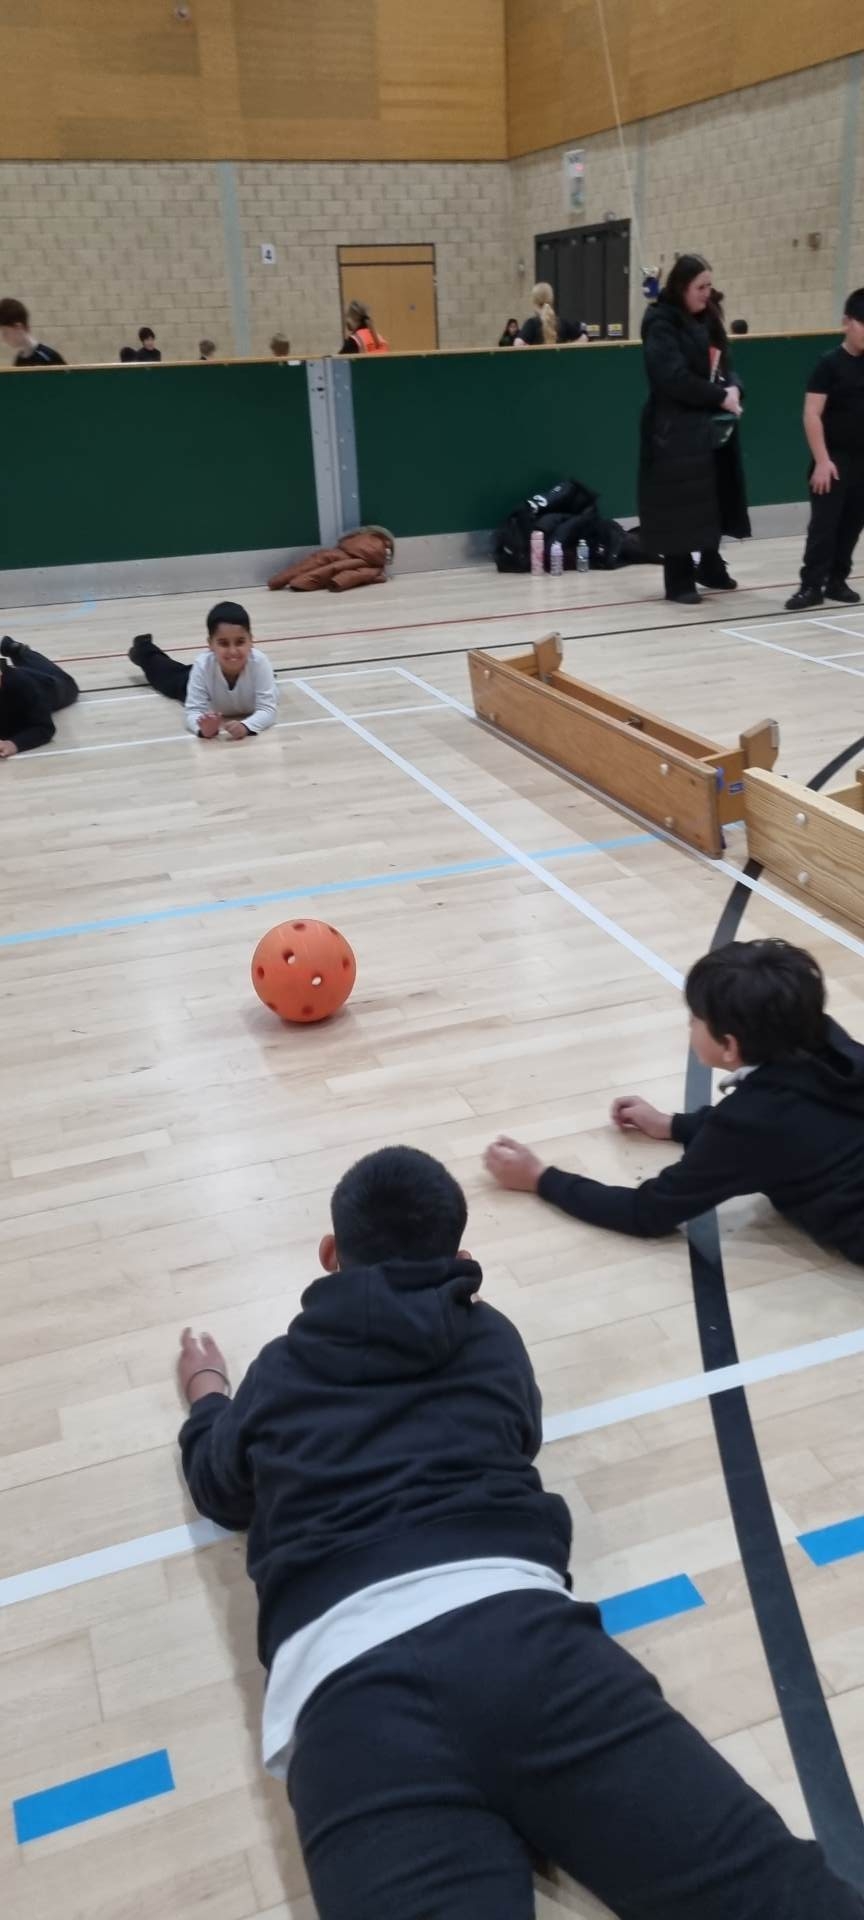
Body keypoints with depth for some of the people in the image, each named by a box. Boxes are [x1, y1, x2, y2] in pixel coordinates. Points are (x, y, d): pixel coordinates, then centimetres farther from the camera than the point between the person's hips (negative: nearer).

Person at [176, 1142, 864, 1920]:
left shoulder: (282, 1372, 26)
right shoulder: (490, 1338, 26)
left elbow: (221, 1489, 45)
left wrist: (207, 1395, 65)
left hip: (350, 1683, 0)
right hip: (513, 1622, 1)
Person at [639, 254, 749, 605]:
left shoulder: (707, 319, 14)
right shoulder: (661, 322, -10)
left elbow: (722, 362, 16)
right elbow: (674, 378, -19)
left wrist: (733, 387, -7)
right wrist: (720, 396, -15)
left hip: (714, 424, 8)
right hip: (676, 428, -7)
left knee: (716, 498, 11)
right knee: (681, 505, -5)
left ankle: (711, 567, 27)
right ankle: (679, 581, 3)